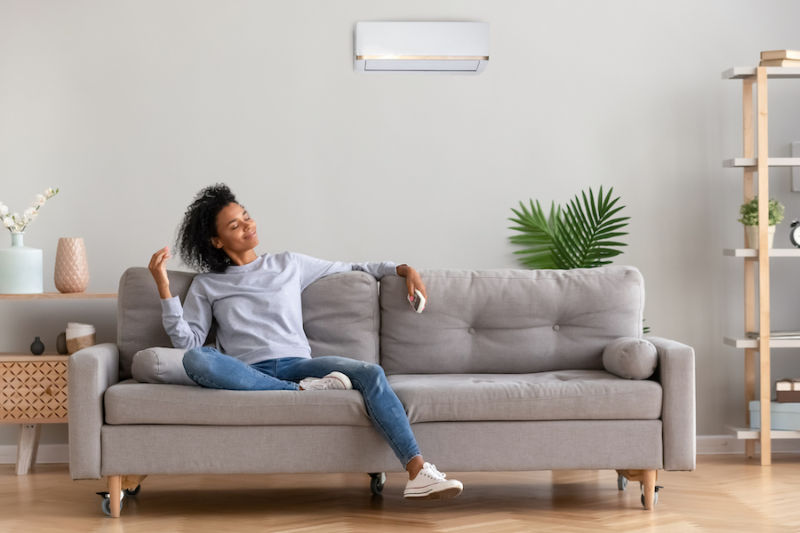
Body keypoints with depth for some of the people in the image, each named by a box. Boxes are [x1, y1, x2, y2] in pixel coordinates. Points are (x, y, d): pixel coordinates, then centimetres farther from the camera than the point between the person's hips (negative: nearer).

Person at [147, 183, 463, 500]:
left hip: (296, 364, 2)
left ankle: (418, 474, -39)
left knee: (371, 373, -27)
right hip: (248, 373, -1)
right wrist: (164, 288, -5)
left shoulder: (288, 264, 22)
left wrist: (403, 269, 17)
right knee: (194, 359, -35)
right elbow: (187, 340, 4)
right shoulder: (206, 285, 16)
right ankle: (302, 392, -30)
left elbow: (350, 269, 28)